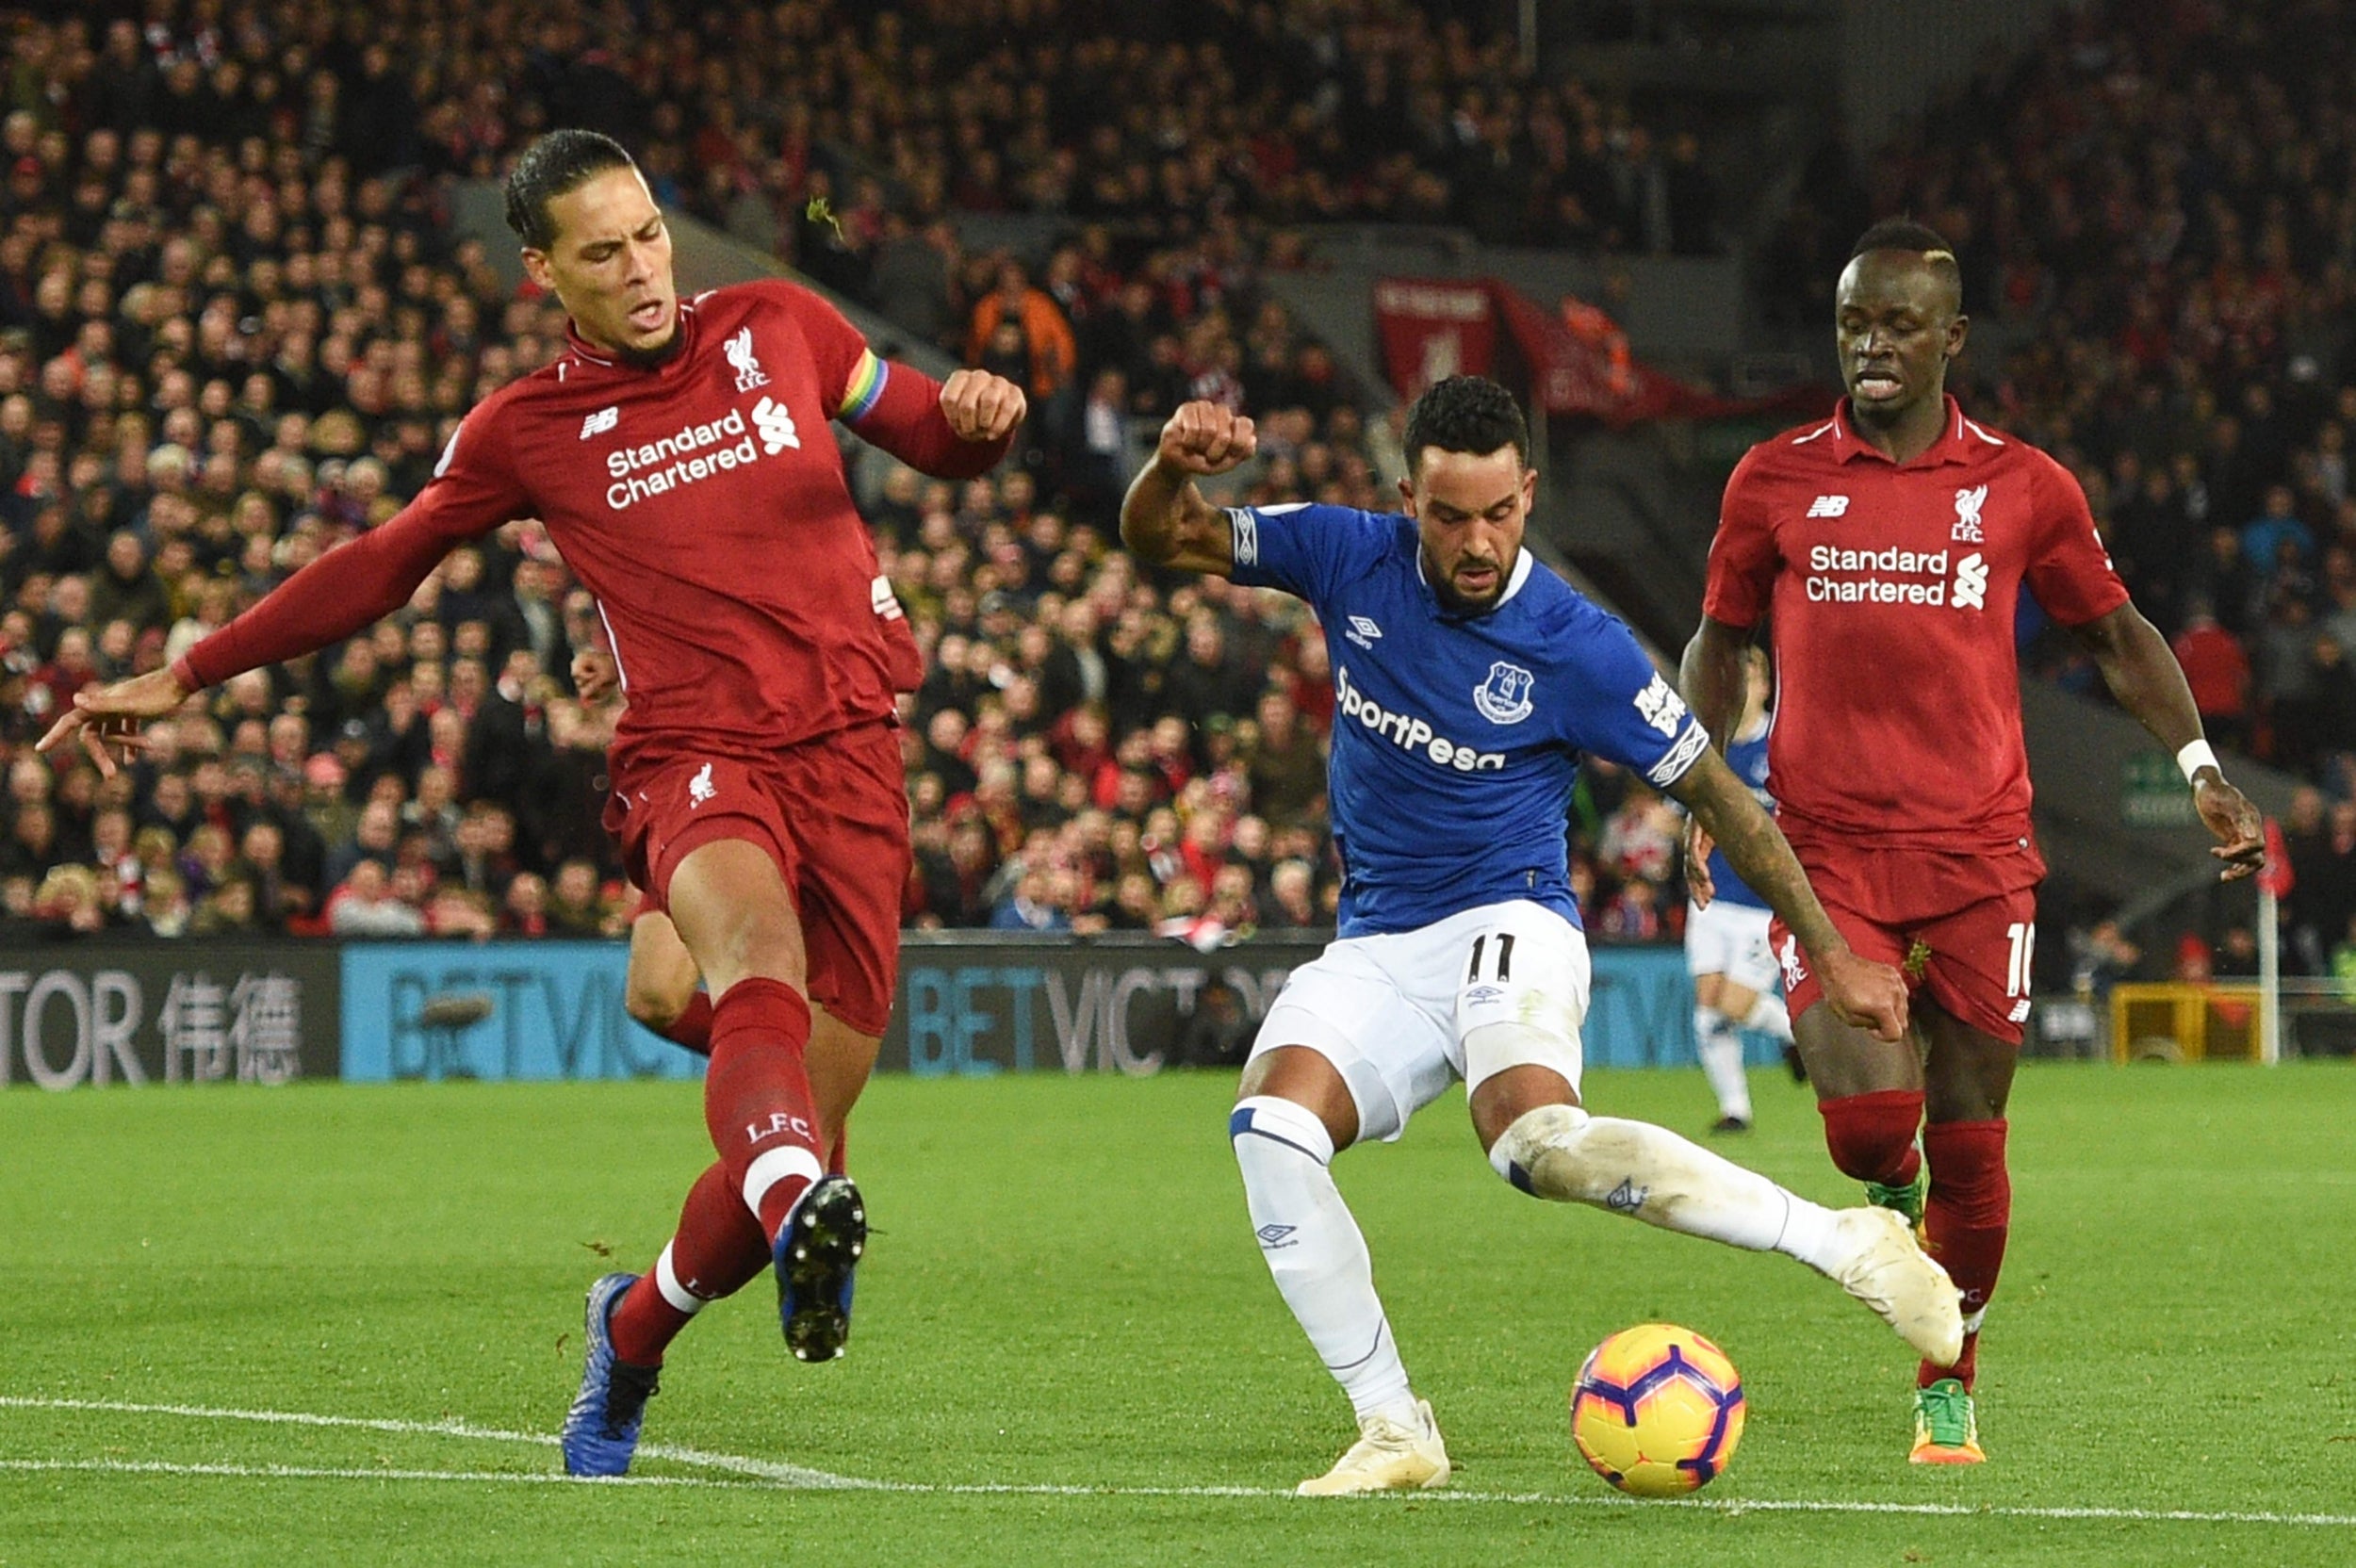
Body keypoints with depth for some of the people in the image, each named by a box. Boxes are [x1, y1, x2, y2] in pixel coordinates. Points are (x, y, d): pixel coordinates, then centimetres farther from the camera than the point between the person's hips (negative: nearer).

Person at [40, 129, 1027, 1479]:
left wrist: (978, 416, -2)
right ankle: (799, 1212, -67)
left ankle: (635, 1328, 24)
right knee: (757, 949, -39)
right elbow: (382, 567, 22)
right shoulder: (528, 431, 10)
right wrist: (186, 677, 26)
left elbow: (937, 441, 24)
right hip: (696, 758, -2)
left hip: (853, 756, 2)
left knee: (798, 1131, -4)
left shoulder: (780, 327, 13)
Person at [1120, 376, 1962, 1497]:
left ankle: (1853, 1248, -26)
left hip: (1506, 927, -4)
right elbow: (1160, 541, 2)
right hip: (1374, 951, 4)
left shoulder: (1575, 647, -11)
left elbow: (1712, 791, -2)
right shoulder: (1351, 561, -2)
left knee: (1537, 1140, -36)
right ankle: (1393, 1431, -17)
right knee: (1269, 1124, -26)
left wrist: (1833, 955, 0)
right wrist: (1173, 465, -23)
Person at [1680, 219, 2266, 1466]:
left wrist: (2199, 765, 4)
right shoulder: (1777, 481, 5)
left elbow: (2114, 633, 16)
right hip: (1828, 849, -1)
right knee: (1868, 1120, -18)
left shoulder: (2022, 485, 5)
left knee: (1968, 1149, 2)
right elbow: (1721, 640, 17)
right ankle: (1892, 1187, 20)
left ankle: (1950, 1385, 22)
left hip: (1978, 856, 1)